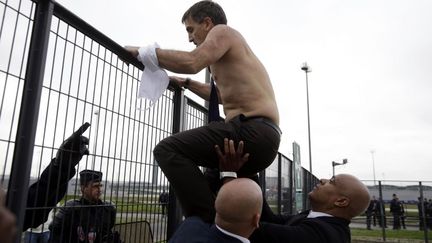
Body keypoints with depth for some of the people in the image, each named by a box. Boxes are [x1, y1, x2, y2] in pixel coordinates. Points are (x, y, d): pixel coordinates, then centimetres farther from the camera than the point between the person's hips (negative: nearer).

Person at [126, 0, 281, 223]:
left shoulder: (223, 31, 2)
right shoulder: (229, 50, 31)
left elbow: (192, 62, -18)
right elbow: (224, 94, 43)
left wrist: (143, 52, -6)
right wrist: (185, 83, 40)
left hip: (253, 131, -11)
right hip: (263, 138, 11)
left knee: (167, 150, -17)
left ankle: (208, 224, -19)